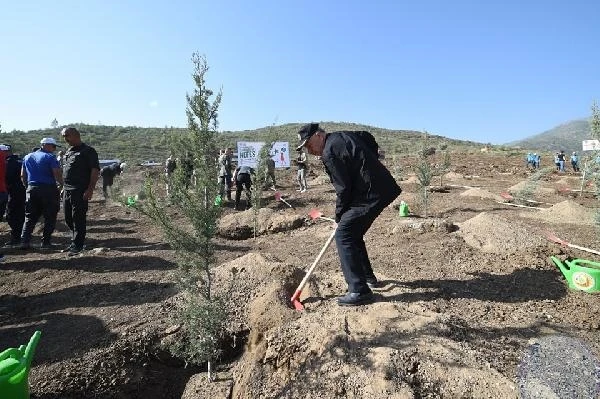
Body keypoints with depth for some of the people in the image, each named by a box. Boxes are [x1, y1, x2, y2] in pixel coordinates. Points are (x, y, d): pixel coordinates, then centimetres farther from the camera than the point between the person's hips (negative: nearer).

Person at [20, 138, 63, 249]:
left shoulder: (27, 157, 14)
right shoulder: (50, 157, -6)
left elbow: (23, 176, 16)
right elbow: (57, 175, -15)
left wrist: (28, 186, 24)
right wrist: (62, 185, -2)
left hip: (31, 189, 6)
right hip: (48, 189, -6)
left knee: (30, 217, 13)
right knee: (49, 217, 3)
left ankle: (24, 241, 7)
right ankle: (46, 242, 3)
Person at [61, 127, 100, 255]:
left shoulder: (88, 151, -7)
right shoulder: (68, 152, 19)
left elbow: (95, 170, -14)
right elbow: (64, 171, 26)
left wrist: (90, 189, -20)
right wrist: (63, 187, 19)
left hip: (80, 191, -8)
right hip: (67, 190, 8)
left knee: (78, 219, -3)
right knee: (68, 219, 13)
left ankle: (77, 245, 6)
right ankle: (74, 242, 26)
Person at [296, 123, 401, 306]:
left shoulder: (329, 153, -15)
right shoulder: (344, 136, 15)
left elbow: (343, 188, -16)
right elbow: (369, 138, 30)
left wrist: (339, 216, -3)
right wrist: (369, 165, 26)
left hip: (370, 195, -10)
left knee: (343, 235, -8)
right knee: (353, 234, 20)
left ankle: (359, 291, -7)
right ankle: (368, 277, 32)